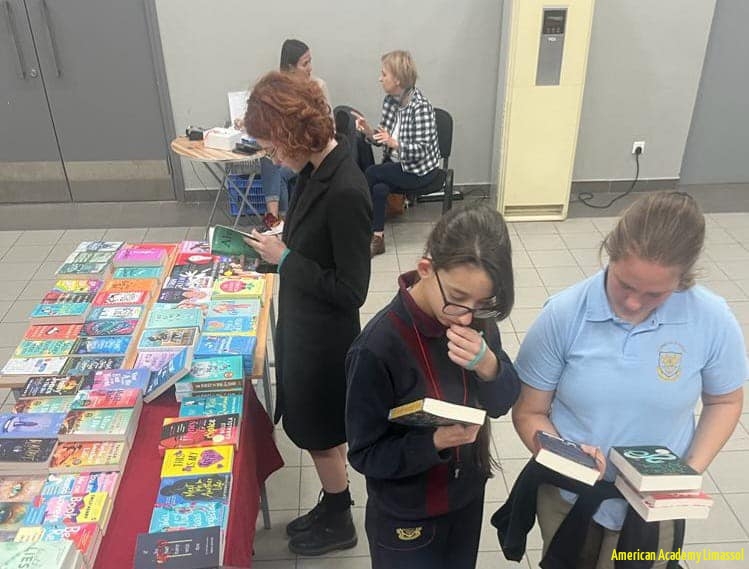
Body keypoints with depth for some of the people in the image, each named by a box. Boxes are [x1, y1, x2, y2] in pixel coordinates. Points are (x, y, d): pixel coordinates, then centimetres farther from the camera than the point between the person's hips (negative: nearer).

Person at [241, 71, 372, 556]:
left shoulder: (345, 192, -29)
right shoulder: (315, 170, -1)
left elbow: (351, 291, -25)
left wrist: (284, 258, -20)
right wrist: (277, 248, -2)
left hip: (325, 337, -9)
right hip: (303, 325, 9)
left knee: (321, 432, 13)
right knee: (314, 427, 24)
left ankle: (339, 524, 38)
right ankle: (331, 507, 46)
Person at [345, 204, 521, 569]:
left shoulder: (476, 320, -14)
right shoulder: (377, 349, -30)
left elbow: (503, 403, -6)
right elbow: (365, 454, -20)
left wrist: (487, 365, -27)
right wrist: (435, 442, -36)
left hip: (468, 498, 5)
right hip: (406, 520, -5)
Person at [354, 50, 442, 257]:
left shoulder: (420, 107, -21)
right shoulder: (390, 100, 1)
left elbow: (422, 150, -23)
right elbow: (383, 136, 7)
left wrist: (394, 143, -37)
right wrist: (369, 130, -14)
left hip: (419, 170, -6)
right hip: (396, 164, 6)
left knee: (371, 174, -20)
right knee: (379, 188, -24)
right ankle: (377, 237, -11)